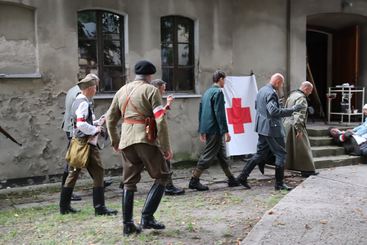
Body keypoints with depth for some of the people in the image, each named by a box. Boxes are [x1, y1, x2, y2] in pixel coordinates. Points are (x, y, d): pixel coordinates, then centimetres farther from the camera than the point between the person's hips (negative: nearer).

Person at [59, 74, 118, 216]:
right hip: (86, 142, -10)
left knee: (73, 172, 14)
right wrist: (95, 129, -12)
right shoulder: (84, 103, -14)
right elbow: (81, 124, -25)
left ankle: (64, 206, 20)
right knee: (98, 172, -5)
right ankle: (99, 207, -2)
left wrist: (98, 123, 12)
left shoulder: (77, 101, 16)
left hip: (77, 141, 10)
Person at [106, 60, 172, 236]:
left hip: (126, 141, 6)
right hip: (146, 140, -6)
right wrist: (166, 147, -8)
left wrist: (114, 141, 29)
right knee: (161, 176, 8)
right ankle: (147, 217, 0)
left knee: (129, 182, 14)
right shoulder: (151, 90, -3)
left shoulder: (122, 91, 15)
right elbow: (160, 120, -11)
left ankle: (127, 224, 16)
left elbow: (110, 118, 18)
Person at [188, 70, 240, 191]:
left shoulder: (207, 92, 15)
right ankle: (194, 180, 1)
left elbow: (201, 112, 17)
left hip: (207, 129, 9)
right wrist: (225, 131, -18)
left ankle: (231, 179, 24)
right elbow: (220, 113, -19)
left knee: (221, 154, 15)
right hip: (215, 130, -9)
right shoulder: (218, 92, -12)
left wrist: (201, 131, 20)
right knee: (208, 155, -3)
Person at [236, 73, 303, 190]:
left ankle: (243, 176, 14)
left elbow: (256, 106, 23)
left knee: (261, 153, 16)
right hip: (271, 128, -10)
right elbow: (273, 111, -28)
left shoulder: (261, 90, 12)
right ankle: (279, 183, 8)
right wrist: (292, 109, -25)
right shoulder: (271, 93, -18)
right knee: (281, 154, 3)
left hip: (262, 127, 10)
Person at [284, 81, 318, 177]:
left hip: (286, 124, 9)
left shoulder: (292, 95, 17)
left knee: (287, 148, 13)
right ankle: (306, 170, 4)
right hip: (295, 126, -9)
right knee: (302, 148, -2)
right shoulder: (301, 98, -14)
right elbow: (299, 114, -23)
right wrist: (299, 129, -25)